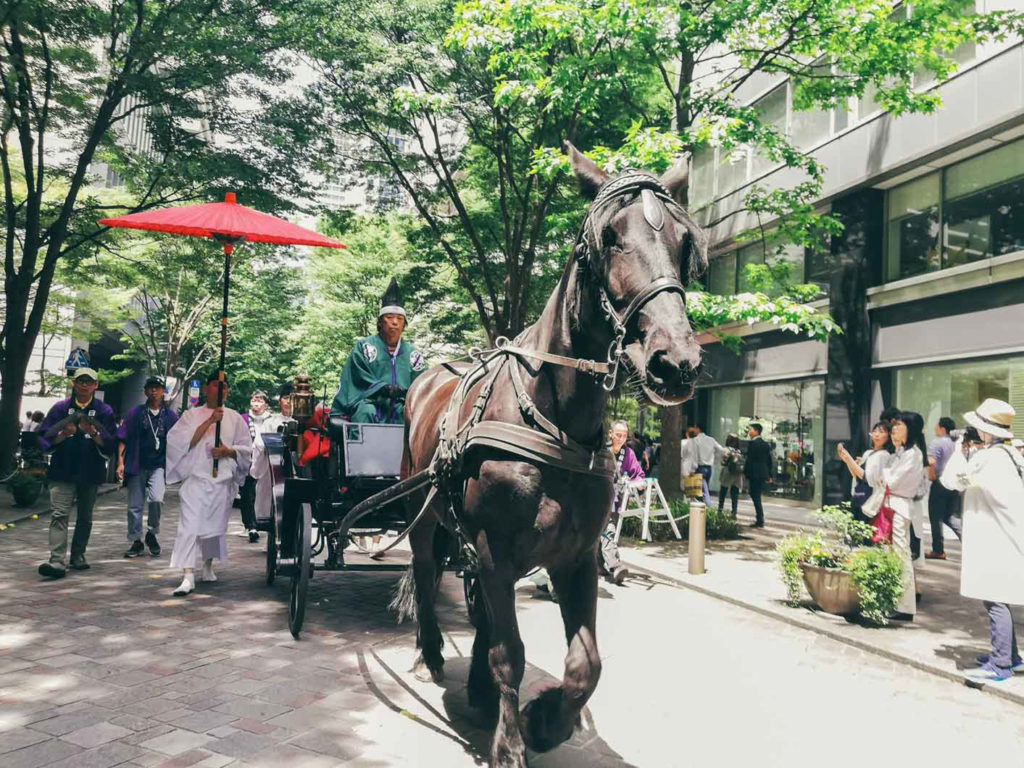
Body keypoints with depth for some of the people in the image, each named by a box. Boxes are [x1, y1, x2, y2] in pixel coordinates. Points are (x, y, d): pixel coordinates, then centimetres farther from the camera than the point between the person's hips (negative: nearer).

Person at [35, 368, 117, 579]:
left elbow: (111, 443, -1)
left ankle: (78, 556, 23)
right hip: (63, 471, -1)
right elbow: (43, 437, 5)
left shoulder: (104, 411, 6)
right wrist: (63, 435, -14)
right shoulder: (60, 408, 7)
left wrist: (93, 433, -19)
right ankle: (57, 561, -16)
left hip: (91, 473, 1)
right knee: (59, 514, -10)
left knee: (85, 517, 10)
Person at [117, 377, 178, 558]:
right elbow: (123, 439, 4)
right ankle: (135, 541, 19)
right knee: (134, 506, 5)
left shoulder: (170, 415, 6)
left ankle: (152, 533, 3)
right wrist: (120, 462, -4)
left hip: (158, 465, -1)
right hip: (136, 466, 1)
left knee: (156, 499, -20)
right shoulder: (135, 413, 5)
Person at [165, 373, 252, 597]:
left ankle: (208, 566, 32)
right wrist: (209, 421, -16)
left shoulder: (235, 418, 10)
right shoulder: (192, 415, 5)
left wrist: (229, 451, -9)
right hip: (195, 478, -2)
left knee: (216, 525, 11)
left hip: (223, 480, 2)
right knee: (190, 525, -12)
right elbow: (182, 441, -9)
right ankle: (188, 576, -14)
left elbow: (246, 448, 11)